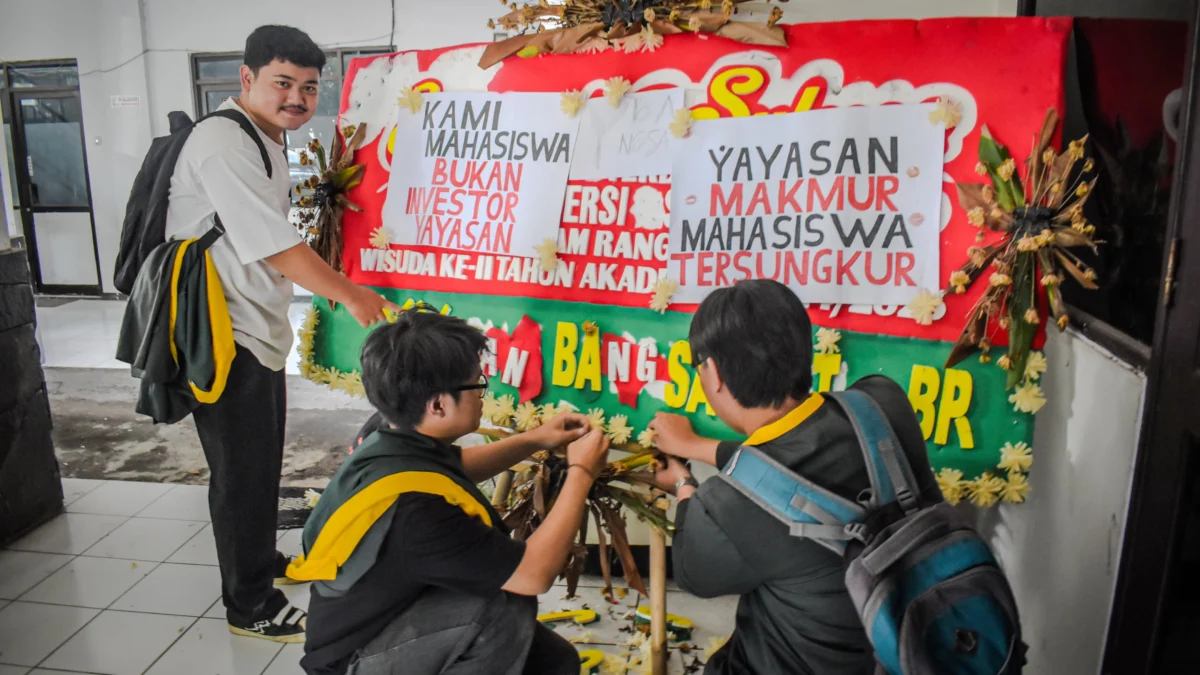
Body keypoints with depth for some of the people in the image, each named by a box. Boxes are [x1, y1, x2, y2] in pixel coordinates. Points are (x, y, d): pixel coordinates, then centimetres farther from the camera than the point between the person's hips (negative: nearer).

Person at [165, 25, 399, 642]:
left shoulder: (266, 142, 15)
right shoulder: (223, 142, -19)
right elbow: (275, 244, -24)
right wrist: (350, 294, -16)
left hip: (259, 330, 10)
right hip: (223, 336, -10)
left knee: (263, 461, 21)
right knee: (241, 471, 1)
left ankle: (262, 561, 40)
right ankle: (250, 606, 15)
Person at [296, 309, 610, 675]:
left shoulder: (390, 439, -9)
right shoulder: (410, 506, -36)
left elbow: (454, 468, 17)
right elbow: (534, 573, -30)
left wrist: (533, 441, 6)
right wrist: (581, 473, -19)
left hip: (389, 614, 9)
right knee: (507, 603, -31)